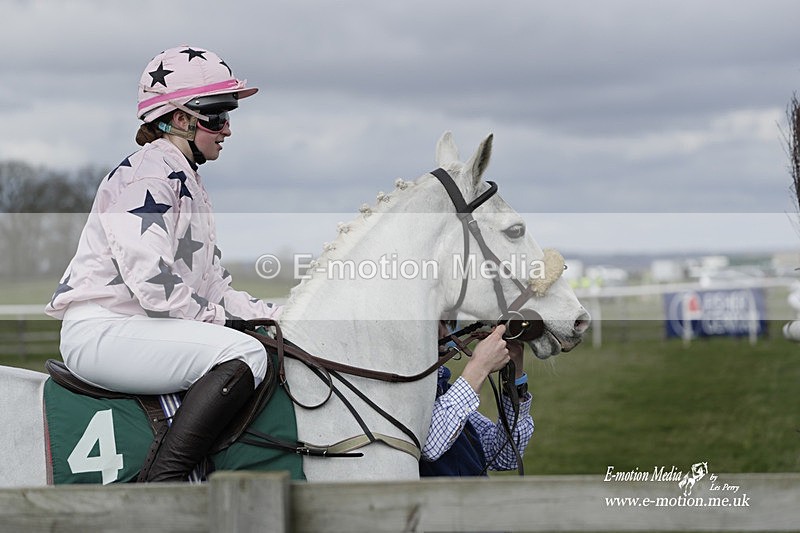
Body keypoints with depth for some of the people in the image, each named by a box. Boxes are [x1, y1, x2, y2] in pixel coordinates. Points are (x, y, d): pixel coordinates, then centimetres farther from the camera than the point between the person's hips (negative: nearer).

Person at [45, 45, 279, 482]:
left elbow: (211, 282, 21)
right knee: (244, 354, -28)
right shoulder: (147, 175, -12)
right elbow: (149, 279, -23)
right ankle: (160, 483, -32)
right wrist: (215, 319, -13)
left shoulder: (186, 181, 20)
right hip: (101, 330, -11)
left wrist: (267, 314, 8)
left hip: (147, 328, 11)